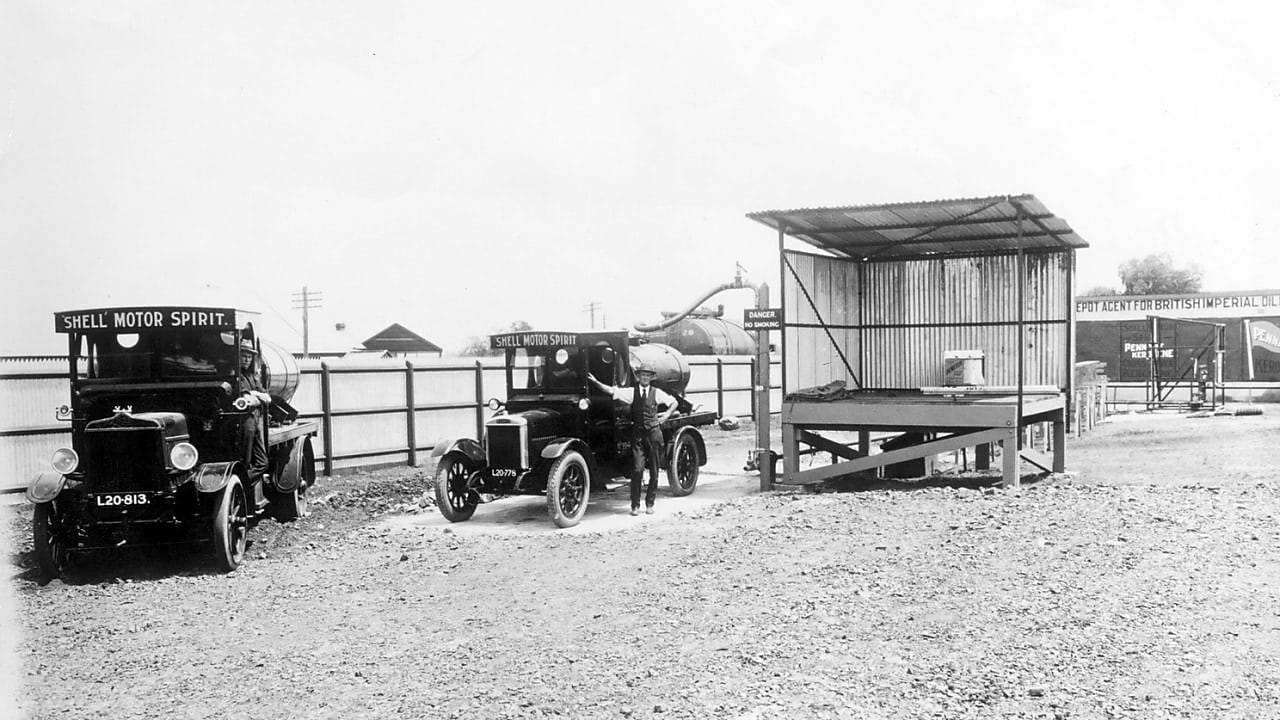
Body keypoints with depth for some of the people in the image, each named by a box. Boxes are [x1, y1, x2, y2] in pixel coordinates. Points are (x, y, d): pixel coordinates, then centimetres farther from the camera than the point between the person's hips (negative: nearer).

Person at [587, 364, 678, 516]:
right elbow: (611, 390, -3)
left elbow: (674, 402, 17)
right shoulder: (631, 392, 4)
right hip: (637, 434, -1)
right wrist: (595, 382, -11)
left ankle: (649, 503, 18)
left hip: (654, 433, 1)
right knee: (637, 470, -8)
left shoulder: (657, 392, 6)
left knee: (654, 471, 5)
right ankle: (635, 505, 0)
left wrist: (668, 413, 1)